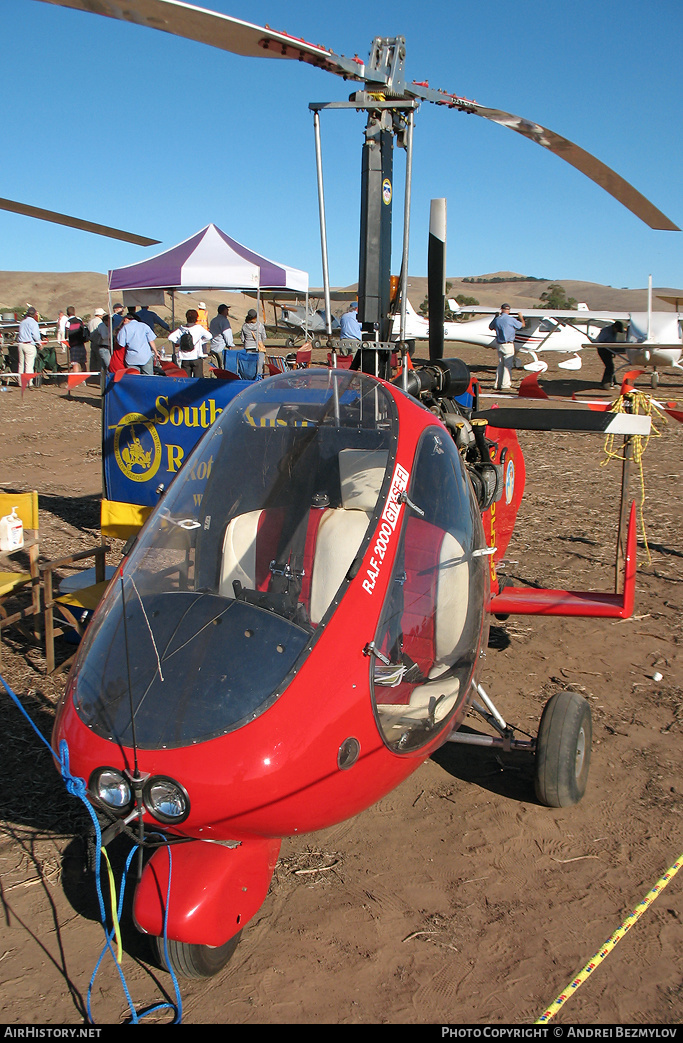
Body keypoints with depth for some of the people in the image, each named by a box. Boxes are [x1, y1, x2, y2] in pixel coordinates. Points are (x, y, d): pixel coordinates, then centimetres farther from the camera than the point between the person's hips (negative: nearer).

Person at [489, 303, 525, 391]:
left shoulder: (497, 320, 2)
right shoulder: (511, 320, -11)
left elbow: (490, 327, 24)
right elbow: (522, 325, 4)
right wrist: (521, 317, 23)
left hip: (499, 344, 5)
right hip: (508, 345, -5)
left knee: (500, 364, 14)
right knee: (508, 365, 0)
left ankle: (497, 385, 14)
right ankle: (505, 385, -1)